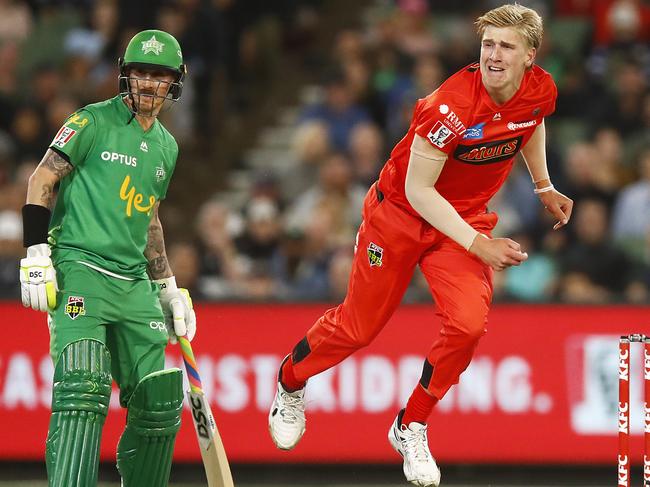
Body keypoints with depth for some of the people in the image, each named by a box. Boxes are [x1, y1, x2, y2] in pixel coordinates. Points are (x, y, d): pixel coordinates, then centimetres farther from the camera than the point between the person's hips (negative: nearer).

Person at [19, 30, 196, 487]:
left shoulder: (167, 147, 18)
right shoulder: (94, 122, -2)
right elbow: (41, 182, -4)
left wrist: (169, 288, 25)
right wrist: (36, 256, -13)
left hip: (134, 284, 7)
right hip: (79, 272, -7)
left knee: (160, 402, 3)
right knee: (84, 389, -21)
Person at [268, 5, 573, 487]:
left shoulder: (541, 90, -13)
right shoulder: (453, 104, -32)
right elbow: (418, 188, -26)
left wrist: (544, 187, 17)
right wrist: (476, 244, -28)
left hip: (467, 217, 4)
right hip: (401, 213, -4)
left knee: (468, 323, -18)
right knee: (359, 326, 8)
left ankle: (410, 428, 3)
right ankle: (290, 384, 38)